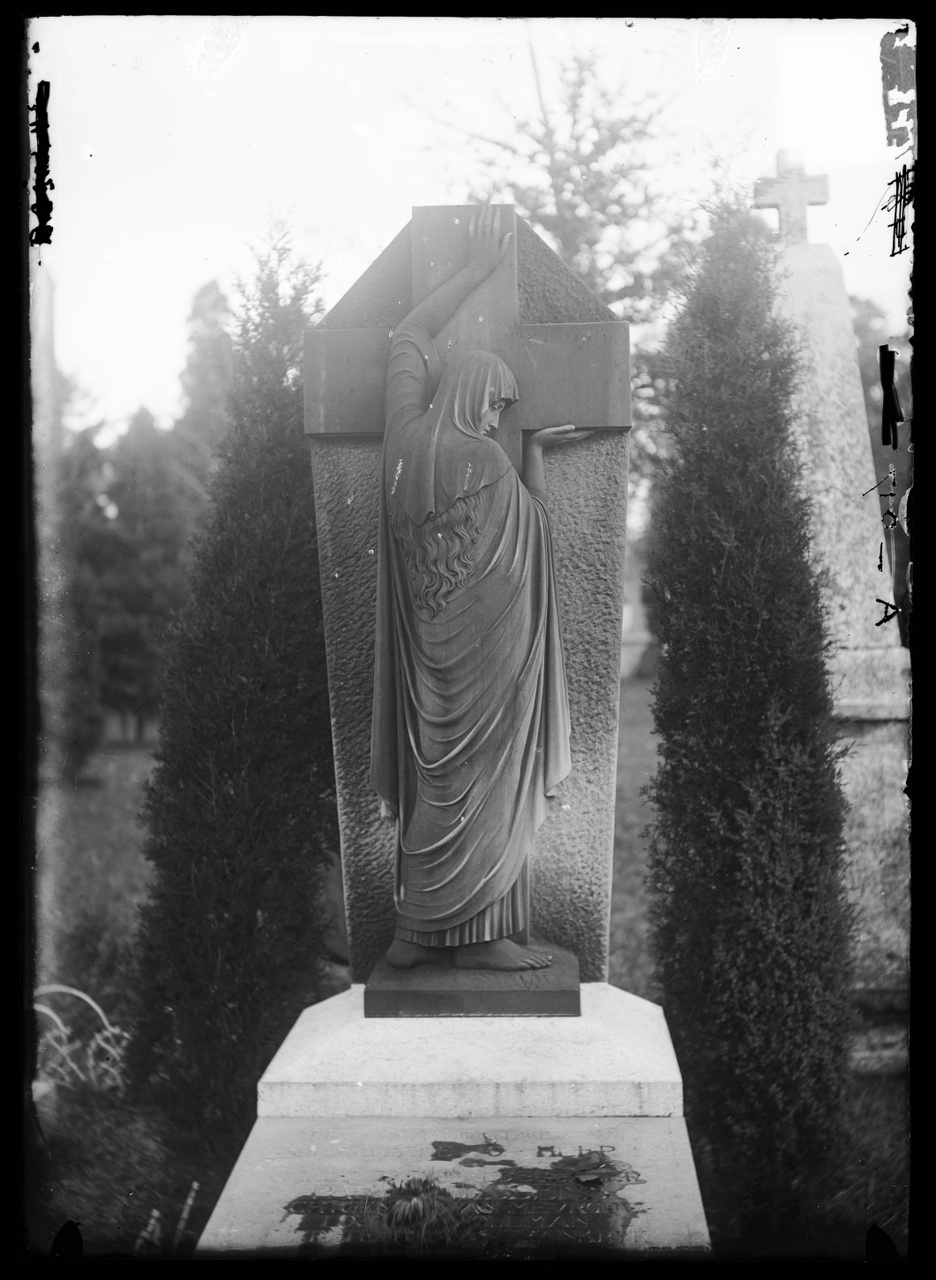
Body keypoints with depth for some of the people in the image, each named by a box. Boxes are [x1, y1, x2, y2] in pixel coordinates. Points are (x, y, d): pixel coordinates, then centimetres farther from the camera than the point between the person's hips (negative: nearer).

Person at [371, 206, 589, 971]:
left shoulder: (406, 437, 1)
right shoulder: (484, 461, -16)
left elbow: (410, 339, 16)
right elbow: (535, 517, 4)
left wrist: (476, 272, 19)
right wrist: (535, 449, 17)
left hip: (429, 643, 7)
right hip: (484, 649, -7)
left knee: (435, 773, 12)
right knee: (479, 775, -1)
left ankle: (423, 929, 16)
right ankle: (475, 933, 5)